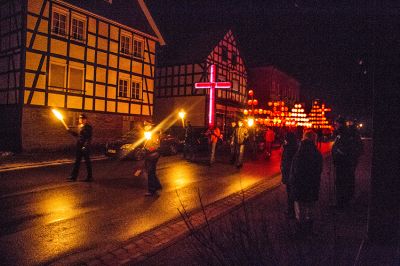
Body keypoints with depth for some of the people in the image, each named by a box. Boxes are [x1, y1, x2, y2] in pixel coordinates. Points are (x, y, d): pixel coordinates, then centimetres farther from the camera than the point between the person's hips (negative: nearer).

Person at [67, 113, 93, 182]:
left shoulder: (88, 127, -12)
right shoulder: (80, 127, 14)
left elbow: (89, 138, -18)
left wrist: (85, 146, -26)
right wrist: (71, 132, 18)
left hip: (85, 147, -9)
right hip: (79, 147, 9)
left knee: (87, 162, 1)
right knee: (77, 162, 11)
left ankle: (90, 177, 12)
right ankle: (73, 176, 17)